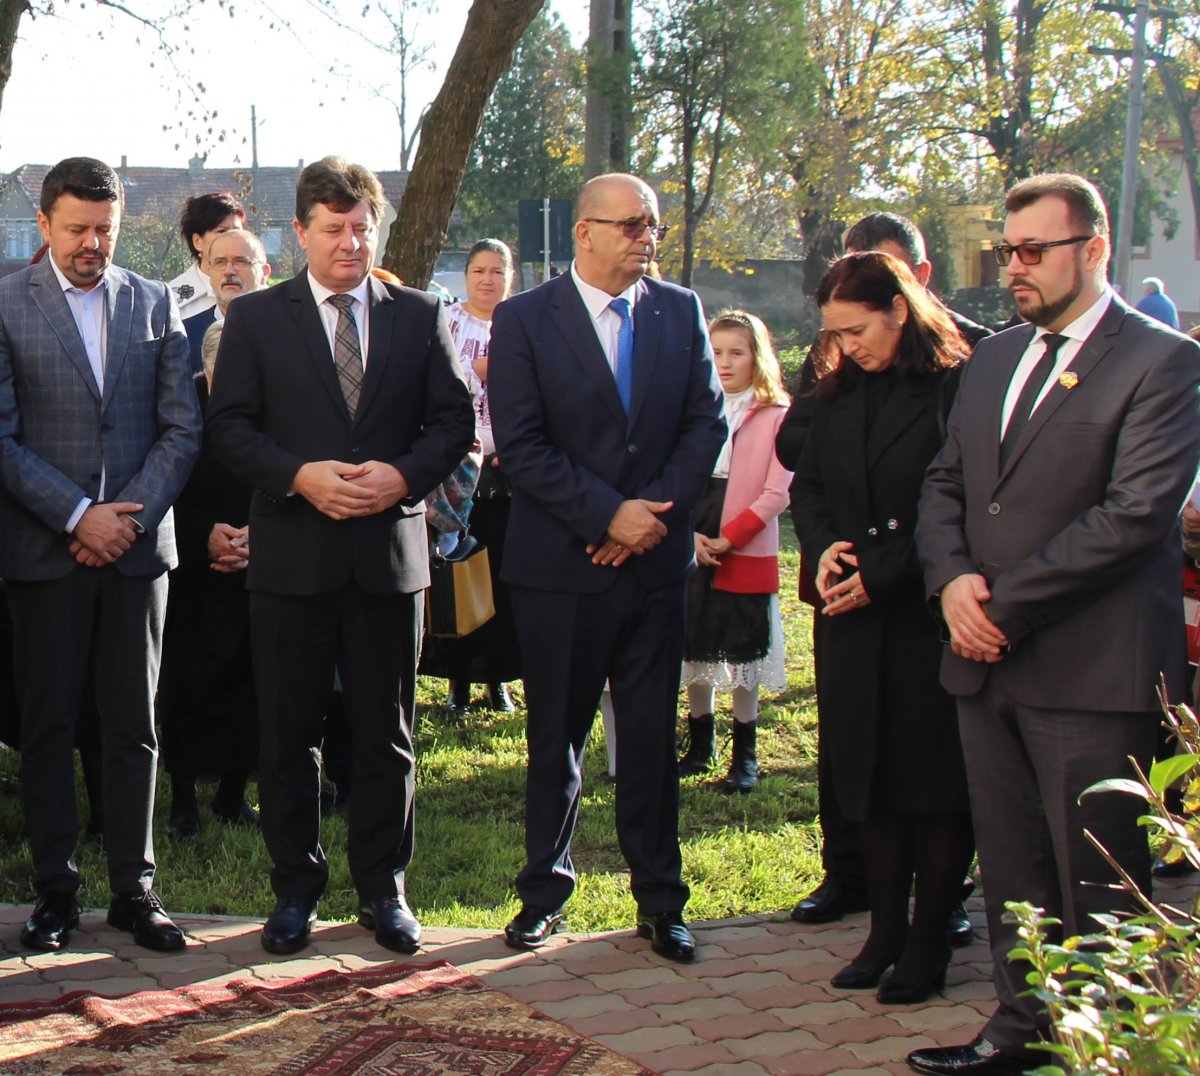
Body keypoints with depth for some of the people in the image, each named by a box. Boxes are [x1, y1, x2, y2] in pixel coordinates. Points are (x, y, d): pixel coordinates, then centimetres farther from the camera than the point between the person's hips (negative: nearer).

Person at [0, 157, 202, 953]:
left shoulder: (156, 305, 8)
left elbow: (183, 430, 5)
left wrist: (127, 517, -7)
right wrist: (78, 516, -12)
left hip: (136, 545, 2)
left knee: (134, 726, 6)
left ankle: (135, 888, 14)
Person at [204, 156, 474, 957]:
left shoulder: (420, 317, 8)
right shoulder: (256, 318, 5)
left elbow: (454, 422, 5)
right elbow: (229, 427, -1)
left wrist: (404, 475, -13)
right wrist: (300, 475, -16)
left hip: (390, 552, 1)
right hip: (292, 555, -1)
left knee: (387, 733, 7)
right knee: (290, 733, 6)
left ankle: (383, 889, 19)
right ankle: (296, 888, 19)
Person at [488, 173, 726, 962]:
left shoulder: (681, 312, 7)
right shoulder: (524, 319, -3)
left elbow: (707, 423, 3)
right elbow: (520, 446, -10)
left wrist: (655, 511, -10)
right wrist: (607, 514, -16)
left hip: (655, 560, 2)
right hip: (560, 565, -2)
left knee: (653, 736, 7)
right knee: (555, 738, 8)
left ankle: (660, 899, 18)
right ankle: (546, 892, 23)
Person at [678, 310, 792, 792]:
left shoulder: (777, 416, -4)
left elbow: (776, 492, -8)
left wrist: (729, 538, -15)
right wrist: (689, 535, -10)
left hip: (747, 555, -4)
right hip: (692, 553, 4)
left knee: (743, 659, 2)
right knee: (694, 653, 10)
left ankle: (745, 755, 13)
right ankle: (700, 746, 23)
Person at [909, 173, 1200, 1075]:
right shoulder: (994, 359, 16)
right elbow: (944, 485, 17)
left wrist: (1005, 600, -16)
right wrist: (952, 578, -4)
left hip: (1090, 669, -7)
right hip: (988, 661, 7)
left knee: (1097, 884, 1)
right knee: (1010, 867, 14)